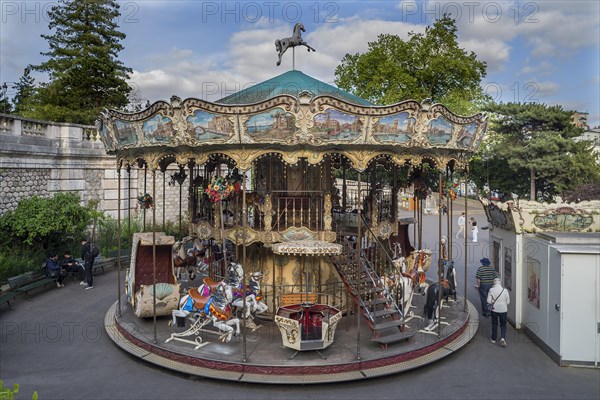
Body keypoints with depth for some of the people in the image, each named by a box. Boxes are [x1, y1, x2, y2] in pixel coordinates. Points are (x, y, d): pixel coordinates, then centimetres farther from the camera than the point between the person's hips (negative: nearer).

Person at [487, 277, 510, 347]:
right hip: (503, 310, 0)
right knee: (503, 325, 13)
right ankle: (503, 338, -7)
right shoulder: (505, 290, -8)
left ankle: (493, 339, 25)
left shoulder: (491, 290, -11)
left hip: (494, 309, 0)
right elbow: (508, 302, -2)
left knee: (494, 324, 16)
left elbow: (489, 301, -9)